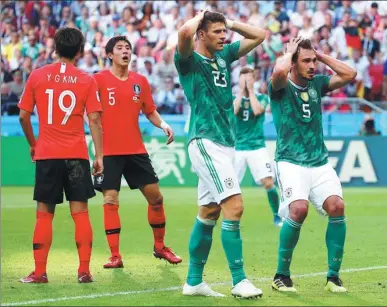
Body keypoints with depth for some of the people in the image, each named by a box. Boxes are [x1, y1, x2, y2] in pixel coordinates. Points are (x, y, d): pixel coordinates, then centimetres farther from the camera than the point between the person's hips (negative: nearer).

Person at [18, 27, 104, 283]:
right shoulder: (86, 80, -1)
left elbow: (24, 116, 3)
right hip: (77, 155, -1)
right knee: (80, 212, 3)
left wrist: (33, 144, 18)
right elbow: (94, 120, -5)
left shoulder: (37, 76, 2)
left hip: (46, 155, 1)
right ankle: (84, 271, 0)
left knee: (44, 213, 6)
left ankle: (39, 272, 4)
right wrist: (99, 156, -2)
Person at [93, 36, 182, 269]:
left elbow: (150, 111, 17)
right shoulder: (99, 80, -3)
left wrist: (163, 125, -2)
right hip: (109, 151, -4)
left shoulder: (140, 81, 9)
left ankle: (160, 246, 22)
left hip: (136, 150, 4)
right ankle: (115, 255, 0)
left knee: (155, 196, 5)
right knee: (111, 200, -6)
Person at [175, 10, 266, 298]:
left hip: (226, 143, 8)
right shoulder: (189, 60, -6)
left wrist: (231, 22, 12)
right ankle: (239, 280, -15)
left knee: (209, 213, 11)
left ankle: (194, 281, 17)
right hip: (206, 142, -8)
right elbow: (185, 33, -28)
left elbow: (260, 35, 21)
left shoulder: (224, 56, 15)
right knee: (234, 207, -16)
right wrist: (200, 17, -8)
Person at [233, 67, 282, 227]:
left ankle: (277, 216, 0)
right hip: (237, 148, 1)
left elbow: (257, 110, -16)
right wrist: (241, 91, -10)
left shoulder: (262, 97, 5)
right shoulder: (235, 98, 8)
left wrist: (250, 90, -8)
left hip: (257, 147, -1)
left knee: (268, 182, -14)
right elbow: (232, 111, -14)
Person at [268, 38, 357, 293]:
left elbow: (350, 74, 6)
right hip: (291, 162, -5)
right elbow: (280, 70, -27)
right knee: (299, 209, -27)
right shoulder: (281, 87, -4)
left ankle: (333, 276, -6)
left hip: (320, 163, 5)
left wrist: (321, 55, 5)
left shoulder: (317, 84, 13)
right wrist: (290, 51, -7)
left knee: (337, 206, -17)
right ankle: (282, 275, -9)